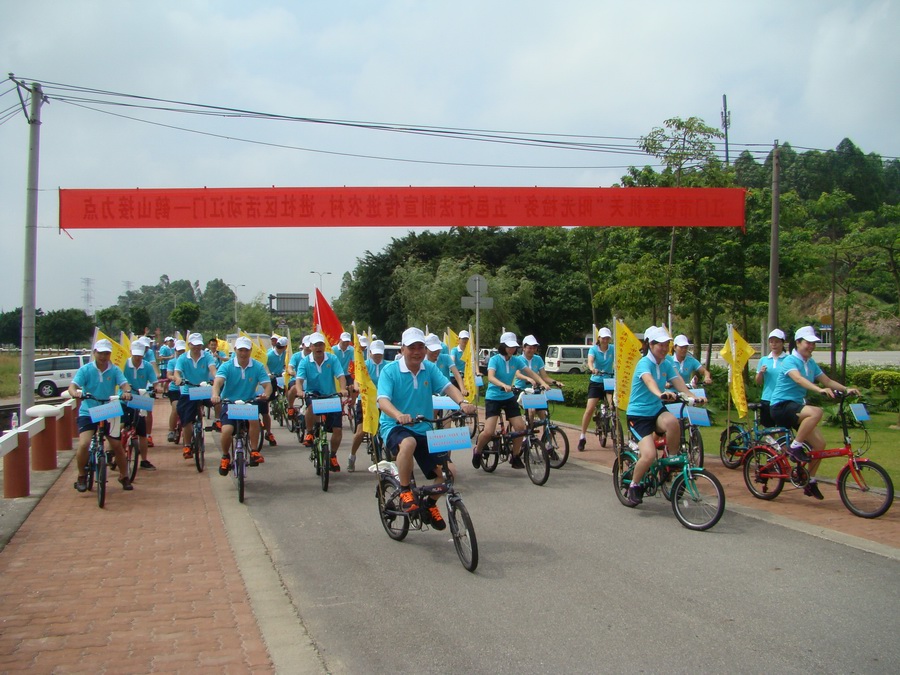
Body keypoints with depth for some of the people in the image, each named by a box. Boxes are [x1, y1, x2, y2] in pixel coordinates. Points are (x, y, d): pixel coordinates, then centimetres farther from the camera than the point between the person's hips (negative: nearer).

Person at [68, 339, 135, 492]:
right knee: (84, 444, -20)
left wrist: (127, 391, -37)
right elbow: (73, 385, -15)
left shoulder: (114, 370, 0)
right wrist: (75, 393, -39)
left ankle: (124, 477, 25)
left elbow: (124, 383, -13)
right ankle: (81, 477, 3)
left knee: (117, 445, 4)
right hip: (88, 412, -2)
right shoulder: (85, 369, -5)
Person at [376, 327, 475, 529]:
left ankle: (430, 505, 22)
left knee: (448, 471, -8)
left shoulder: (430, 369, 3)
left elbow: (447, 387, -10)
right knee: (408, 443, -40)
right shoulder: (390, 371, -9)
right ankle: (405, 493, -18)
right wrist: (399, 415, -44)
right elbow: (383, 400, -22)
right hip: (394, 428, -4)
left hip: (424, 430, 5)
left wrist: (462, 402, -33)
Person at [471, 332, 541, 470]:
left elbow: (531, 373, -2)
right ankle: (477, 452, 14)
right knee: (489, 432, -16)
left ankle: (515, 457, 13)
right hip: (493, 398, -5)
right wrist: (504, 385, -48)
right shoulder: (495, 359, -15)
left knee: (520, 427, -7)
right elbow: (490, 377, -30)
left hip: (509, 398, 5)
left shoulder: (516, 360, 0)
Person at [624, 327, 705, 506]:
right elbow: (649, 380, -38)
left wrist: (693, 396, -28)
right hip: (638, 414, -5)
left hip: (657, 411, 5)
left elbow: (678, 382, -9)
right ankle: (634, 485, 7)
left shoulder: (667, 364, 4)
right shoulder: (645, 363, -17)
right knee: (649, 455, -22)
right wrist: (660, 394, -59)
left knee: (673, 422, -32)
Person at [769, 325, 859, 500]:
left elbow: (828, 381, 8)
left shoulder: (811, 363, 12)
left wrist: (846, 389, -9)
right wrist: (820, 389, -46)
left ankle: (810, 482, 15)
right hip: (781, 406, -8)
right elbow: (798, 379, -32)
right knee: (816, 412, -34)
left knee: (820, 443, 0)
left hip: (796, 406, 8)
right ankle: (795, 446, -19)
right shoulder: (790, 361, -14)